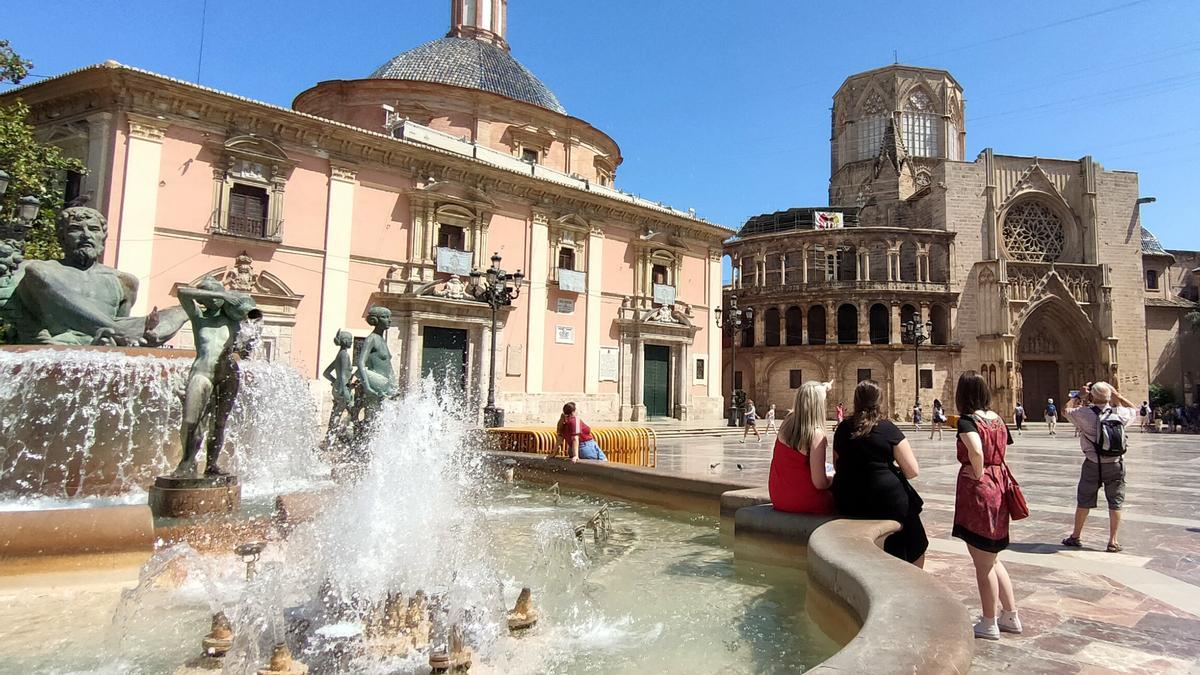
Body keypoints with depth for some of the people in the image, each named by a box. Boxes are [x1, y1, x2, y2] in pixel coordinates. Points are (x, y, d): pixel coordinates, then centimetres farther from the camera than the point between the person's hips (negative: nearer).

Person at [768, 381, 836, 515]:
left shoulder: (787, 422, -2)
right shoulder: (816, 435, -21)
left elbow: (803, 403, 24)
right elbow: (819, 483, -21)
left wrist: (823, 388, 40)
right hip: (803, 502, -7)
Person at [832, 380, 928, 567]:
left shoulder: (843, 429, 4)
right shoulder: (888, 429, -7)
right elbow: (912, 471, -7)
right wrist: (892, 472, 11)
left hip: (847, 504, 5)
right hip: (885, 501, -5)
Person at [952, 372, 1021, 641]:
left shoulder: (967, 420, -15)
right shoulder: (997, 419, 7)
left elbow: (976, 450, -33)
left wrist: (978, 474, -17)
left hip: (976, 488, -8)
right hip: (998, 485, 8)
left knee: (983, 563, 5)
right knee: (992, 558, 22)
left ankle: (989, 624, 16)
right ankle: (1011, 616, 29)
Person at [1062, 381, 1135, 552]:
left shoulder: (1084, 413, -14)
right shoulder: (1119, 413, -8)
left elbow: (1067, 409, 7)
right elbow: (1132, 408, 16)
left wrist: (1081, 397, 12)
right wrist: (1117, 395, 12)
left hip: (1092, 465, -1)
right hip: (1115, 465, 1)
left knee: (1084, 501, 11)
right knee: (1115, 503, 10)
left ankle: (1075, 537, 22)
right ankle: (1113, 542, 13)